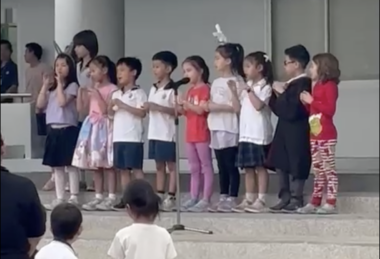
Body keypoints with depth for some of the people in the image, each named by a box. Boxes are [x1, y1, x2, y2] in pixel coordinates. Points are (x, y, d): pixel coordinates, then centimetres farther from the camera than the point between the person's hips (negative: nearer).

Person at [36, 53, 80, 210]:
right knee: (56, 166, 8)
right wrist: (45, 85, 1)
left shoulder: (72, 86, -4)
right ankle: (59, 199, 12)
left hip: (68, 129, -6)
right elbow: (40, 105, 5)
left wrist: (59, 83, -13)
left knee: (70, 165, -4)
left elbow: (62, 102, -18)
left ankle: (73, 199, -2)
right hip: (53, 129, 6)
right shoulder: (51, 87, 14)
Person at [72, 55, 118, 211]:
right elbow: (80, 108, 11)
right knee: (94, 164, 7)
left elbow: (106, 110, -17)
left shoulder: (112, 89, -8)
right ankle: (98, 197, 12)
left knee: (107, 163, -5)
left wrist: (97, 95, -20)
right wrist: (81, 92, 0)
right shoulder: (92, 89, 13)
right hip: (91, 126, 7)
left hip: (104, 127, -7)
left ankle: (111, 197, -2)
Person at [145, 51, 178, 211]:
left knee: (171, 165, -2)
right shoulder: (153, 89, 15)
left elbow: (177, 110, -15)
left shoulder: (172, 89, -10)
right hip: (154, 132, 8)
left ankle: (171, 197, -2)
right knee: (159, 165, 11)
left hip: (168, 133, -8)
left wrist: (157, 107, -20)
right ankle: (159, 196, 14)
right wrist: (147, 107, -3)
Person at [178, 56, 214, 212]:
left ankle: (206, 199, -5)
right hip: (190, 134, 9)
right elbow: (187, 112, 15)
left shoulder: (205, 89, -9)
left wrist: (185, 102, -24)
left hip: (202, 134, -9)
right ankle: (193, 198, 13)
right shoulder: (190, 90, 16)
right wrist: (179, 108, -3)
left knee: (206, 166, -4)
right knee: (194, 168, 10)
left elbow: (200, 110, -19)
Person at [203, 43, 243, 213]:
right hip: (216, 129, 8)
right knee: (222, 167, 10)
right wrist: (208, 106, 0)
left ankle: (232, 200, -3)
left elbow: (237, 107, -14)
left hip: (229, 130, -8)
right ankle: (223, 199, 13)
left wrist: (218, 107, -16)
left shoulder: (234, 81, -8)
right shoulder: (216, 82, 16)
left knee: (231, 167, -4)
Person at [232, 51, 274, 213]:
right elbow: (240, 106, 17)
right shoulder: (247, 86, 17)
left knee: (260, 166, -5)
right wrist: (235, 91, 7)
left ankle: (260, 201, -5)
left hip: (259, 133, -8)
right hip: (246, 132, 8)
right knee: (248, 167, 9)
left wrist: (249, 90, -19)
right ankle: (249, 200, 13)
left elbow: (258, 105, -20)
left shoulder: (265, 87, -8)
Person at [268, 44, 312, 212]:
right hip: (285, 130, 10)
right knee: (280, 163, 11)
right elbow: (279, 109, 15)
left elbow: (291, 110, -24)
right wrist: (277, 94, 1)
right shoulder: (292, 83, 14)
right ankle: (285, 197, 17)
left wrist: (281, 93, -14)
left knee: (297, 166, -2)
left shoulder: (303, 84, -17)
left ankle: (297, 199, 5)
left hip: (297, 132, -10)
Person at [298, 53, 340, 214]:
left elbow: (330, 109, -20)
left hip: (326, 135, -9)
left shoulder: (330, 86, -9)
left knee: (329, 169, -6)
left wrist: (312, 101, -17)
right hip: (314, 135, 9)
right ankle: (315, 202, 12)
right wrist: (306, 102, 2)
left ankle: (331, 203, -5)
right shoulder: (317, 86, 17)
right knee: (318, 170, 10)